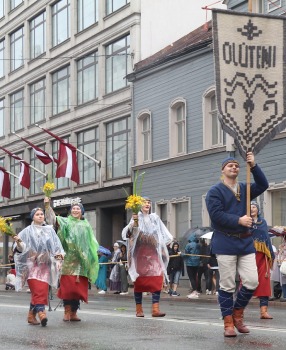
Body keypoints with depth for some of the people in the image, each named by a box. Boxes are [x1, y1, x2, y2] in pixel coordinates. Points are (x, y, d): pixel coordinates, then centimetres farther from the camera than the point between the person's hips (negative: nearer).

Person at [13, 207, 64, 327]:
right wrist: (18, 242, -26)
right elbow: (21, 247, -4)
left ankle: (32, 315, 6)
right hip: (32, 264, -3)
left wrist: (59, 260, 1)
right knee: (37, 290, -16)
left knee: (42, 290, -3)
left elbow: (57, 246, 12)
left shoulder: (50, 230, 12)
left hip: (45, 265, 3)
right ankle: (41, 312, -24)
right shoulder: (27, 231, 4)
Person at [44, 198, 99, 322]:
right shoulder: (66, 222, 9)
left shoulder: (86, 225, 16)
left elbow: (92, 243, 17)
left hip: (81, 261, 2)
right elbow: (54, 219, -7)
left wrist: (90, 258, 6)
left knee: (78, 287, 1)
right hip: (69, 259, -2)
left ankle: (74, 313, 8)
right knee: (67, 285, -8)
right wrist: (47, 205, -21)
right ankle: (67, 312, -4)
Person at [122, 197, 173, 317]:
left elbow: (164, 235, 20)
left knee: (157, 280, -11)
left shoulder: (155, 218, 13)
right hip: (140, 253, -2)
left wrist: (163, 248, 11)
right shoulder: (136, 218, 4)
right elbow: (128, 233, -10)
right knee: (139, 281, 0)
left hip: (153, 253, 2)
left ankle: (155, 309, -15)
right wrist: (133, 222, -26)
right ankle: (139, 309, 6)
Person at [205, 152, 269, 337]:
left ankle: (237, 313, 19)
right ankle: (228, 323, 7)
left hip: (245, 242, 5)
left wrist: (254, 166, -11)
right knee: (227, 285, -1)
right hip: (225, 242, -4)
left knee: (252, 281, -2)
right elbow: (216, 214, -13)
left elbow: (263, 185, 0)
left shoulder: (244, 189, 15)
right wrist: (239, 220, -20)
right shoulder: (215, 191, -1)